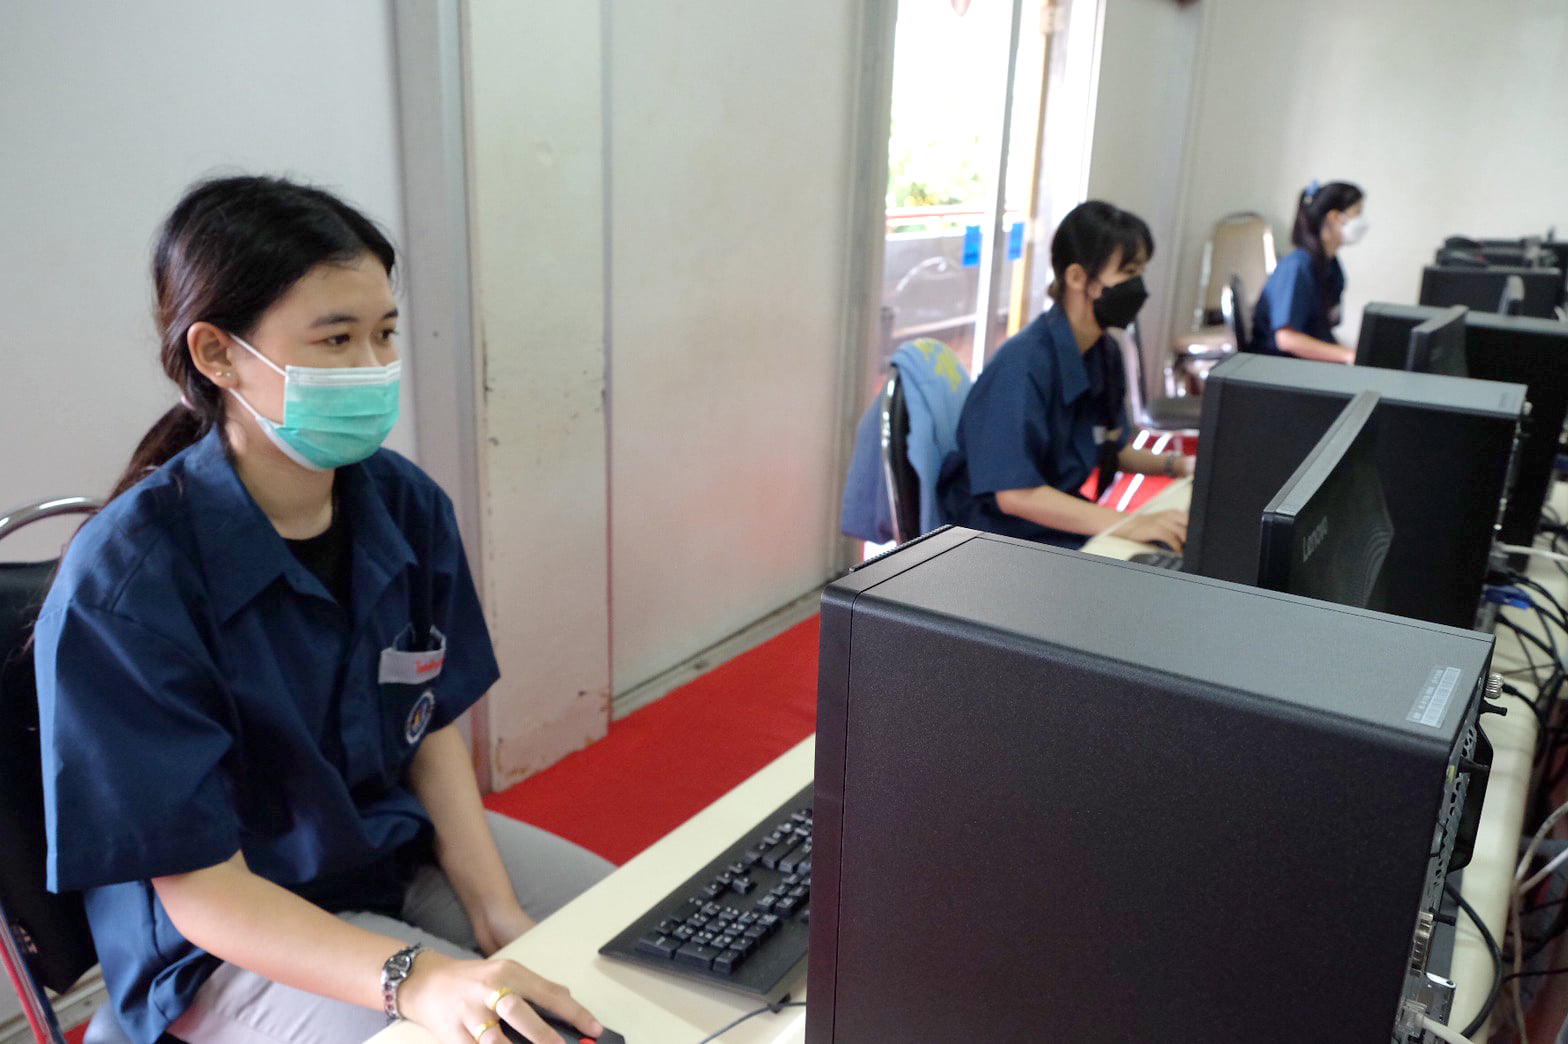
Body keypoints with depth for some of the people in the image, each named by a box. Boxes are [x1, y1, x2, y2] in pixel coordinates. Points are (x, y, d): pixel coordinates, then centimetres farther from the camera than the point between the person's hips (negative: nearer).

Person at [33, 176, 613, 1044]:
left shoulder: (407, 506, -10)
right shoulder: (124, 583, -25)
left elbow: (433, 733, 0)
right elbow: (202, 890, -21)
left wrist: (497, 914, -12)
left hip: (406, 845, 6)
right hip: (232, 936, -5)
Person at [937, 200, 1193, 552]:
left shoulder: (1104, 354, 4)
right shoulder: (1022, 364, -22)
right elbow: (1016, 494, -26)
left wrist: (1176, 465, 3)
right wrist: (1131, 524, -31)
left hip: (1060, 519, 8)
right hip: (1003, 532, -8)